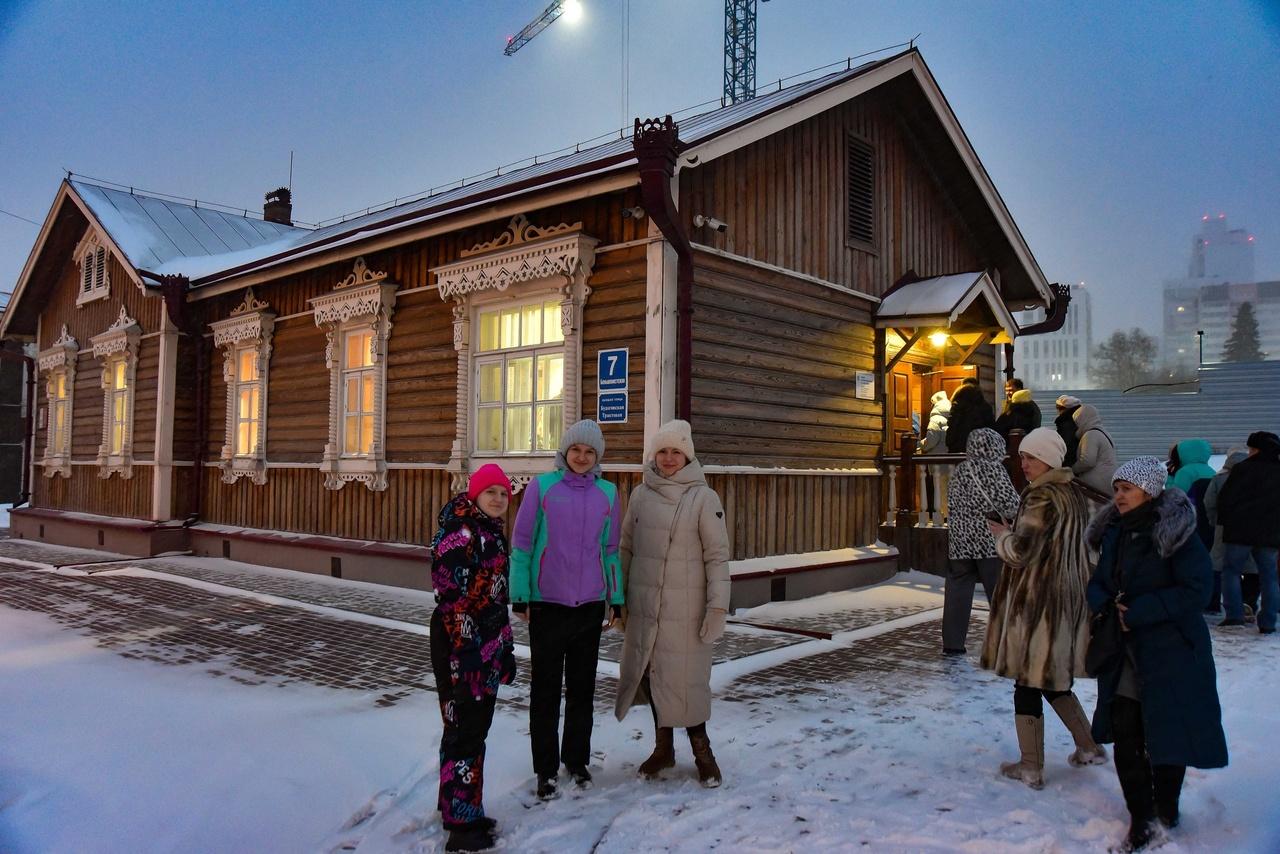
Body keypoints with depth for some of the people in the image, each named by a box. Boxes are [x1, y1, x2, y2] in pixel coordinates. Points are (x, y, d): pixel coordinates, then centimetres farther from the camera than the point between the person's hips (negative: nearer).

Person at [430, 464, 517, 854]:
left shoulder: (492, 533, 12)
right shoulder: (458, 536, -16)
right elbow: (453, 599, -20)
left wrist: (504, 648, 20)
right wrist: (467, 654, -22)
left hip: (487, 645, 9)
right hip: (461, 645, -9)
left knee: (476, 728, 17)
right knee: (464, 730, -2)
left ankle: (462, 807, 30)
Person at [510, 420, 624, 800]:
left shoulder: (607, 493, 4)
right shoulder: (541, 487, -4)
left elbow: (611, 550, 11)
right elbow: (521, 544, -2)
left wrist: (615, 600, 9)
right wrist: (520, 597, -5)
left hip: (590, 605, 3)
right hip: (547, 604, -2)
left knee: (583, 687, 13)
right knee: (545, 689, 5)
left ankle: (577, 760, 29)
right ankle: (546, 770, 17)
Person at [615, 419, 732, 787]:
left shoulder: (703, 497, -6)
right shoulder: (641, 494, 6)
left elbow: (717, 555, -6)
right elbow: (626, 548, 12)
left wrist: (717, 606, -10)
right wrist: (619, 595, 11)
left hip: (686, 608, -4)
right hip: (644, 605, 4)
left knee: (684, 676, -1)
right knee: (651, 672, 11)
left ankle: (701, 750, 20)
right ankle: (663, 747, 30)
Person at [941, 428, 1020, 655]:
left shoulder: (959, 471, 10)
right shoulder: (994, 469, -9)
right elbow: (1010, 506, -12)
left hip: (959, 542, 5)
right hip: (989, 542, -5)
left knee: (957, 591, 7)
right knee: (1000, 593, 4)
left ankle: (952, 643, 8)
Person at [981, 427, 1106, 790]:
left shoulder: (1041, 498, -17)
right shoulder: (1074, 495, 11)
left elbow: (1020, 550, -21)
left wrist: (1001, 534, -2)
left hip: (1037, 602, -9)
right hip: (1070, 599, 9)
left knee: (1028, 682, 2)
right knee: (1054, 680, 22)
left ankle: (1031, 768, 10)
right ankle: (1089, 748, 29)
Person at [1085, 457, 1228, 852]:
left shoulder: (1177, 534, -13)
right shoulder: (1115, 531, 6)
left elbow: (1195, 591, -18)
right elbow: (1098, 581, 13)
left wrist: (1136, 612, -20)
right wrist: (1105, 605, -10)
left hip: (1171, 653, -5)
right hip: (1125, 652, 5)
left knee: (1167, 737, 8)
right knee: (1125, 736, 3)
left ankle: (1166, 813, 29)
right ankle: (1141, 819, 17)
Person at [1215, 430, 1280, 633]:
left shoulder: (1243, 469, -7)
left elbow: (1226, 499, -6)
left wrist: (1224, 521, 8)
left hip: (1241, 531, -4)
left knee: (1231, 571, 4)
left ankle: (1234, 615, -6)